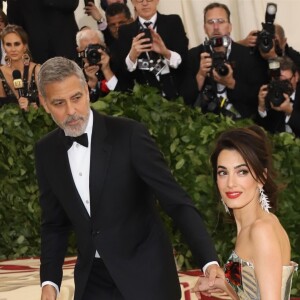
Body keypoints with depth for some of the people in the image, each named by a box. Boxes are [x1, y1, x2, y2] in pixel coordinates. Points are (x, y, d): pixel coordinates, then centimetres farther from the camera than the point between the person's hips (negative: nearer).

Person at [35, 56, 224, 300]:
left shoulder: (129, 135, -13)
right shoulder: (46, 152, 2)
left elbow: (175, 200, -15)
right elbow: (55, 223, 11)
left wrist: (209, 260, -25)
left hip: (145, 275, -4)